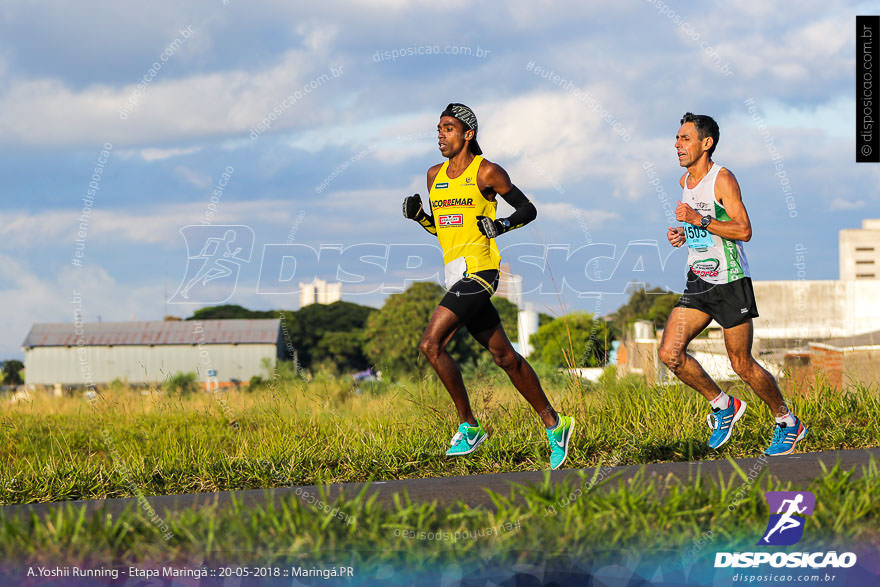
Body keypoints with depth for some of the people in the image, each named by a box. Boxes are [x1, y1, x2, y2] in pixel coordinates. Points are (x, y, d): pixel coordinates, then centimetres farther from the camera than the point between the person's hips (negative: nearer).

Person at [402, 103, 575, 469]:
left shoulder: (487, 172, -5)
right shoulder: (435, 175, 15)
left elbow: (528, 209, 2)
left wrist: (502, 225, -16)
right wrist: (418, 215, 5)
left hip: (478, 270, -8)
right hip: (456, 272, 8)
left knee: (431, 345, -17)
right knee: (503, 355, 9)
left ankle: (468, 426, -8)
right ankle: (553, 423, 17)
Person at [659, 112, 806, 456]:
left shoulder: (722, 179, -13)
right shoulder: (685, 182, 12)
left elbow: (744, 230, -20)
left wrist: (699, 221, -25)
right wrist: (684, 235, 6)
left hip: (730, 283, -7)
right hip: (698, 283, 7)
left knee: (742, 364, -1)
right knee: (669, 353, -7)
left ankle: (788, 423, 18)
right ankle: (722, 405, 11)